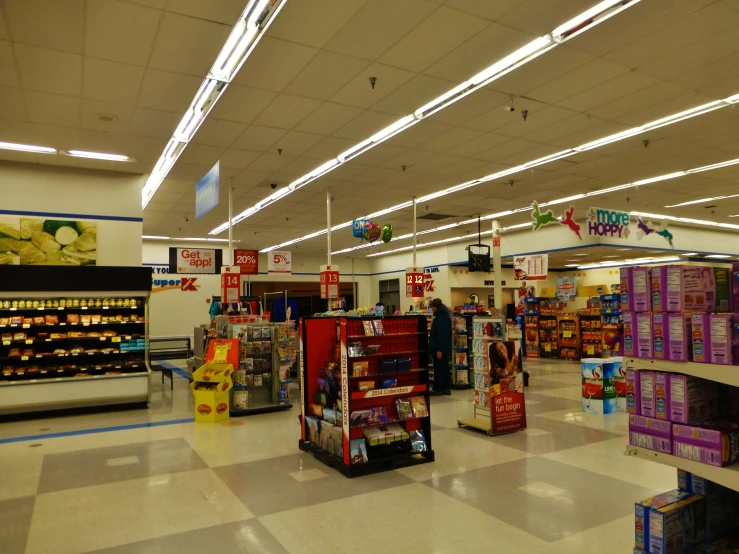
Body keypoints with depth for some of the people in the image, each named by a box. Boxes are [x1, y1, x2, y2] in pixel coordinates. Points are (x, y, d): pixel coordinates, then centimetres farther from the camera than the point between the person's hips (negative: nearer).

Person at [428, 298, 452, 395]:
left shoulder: (443, 317, -17)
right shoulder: (443, 316, 16)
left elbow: (442, 335, -24)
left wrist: (439, 349, -26)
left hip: (440, 349, -10)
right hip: (443, 348, 10)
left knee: (438, 369, -5)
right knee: (444, 368, 11)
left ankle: (437, 389, 0)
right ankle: (446, 388, 16)